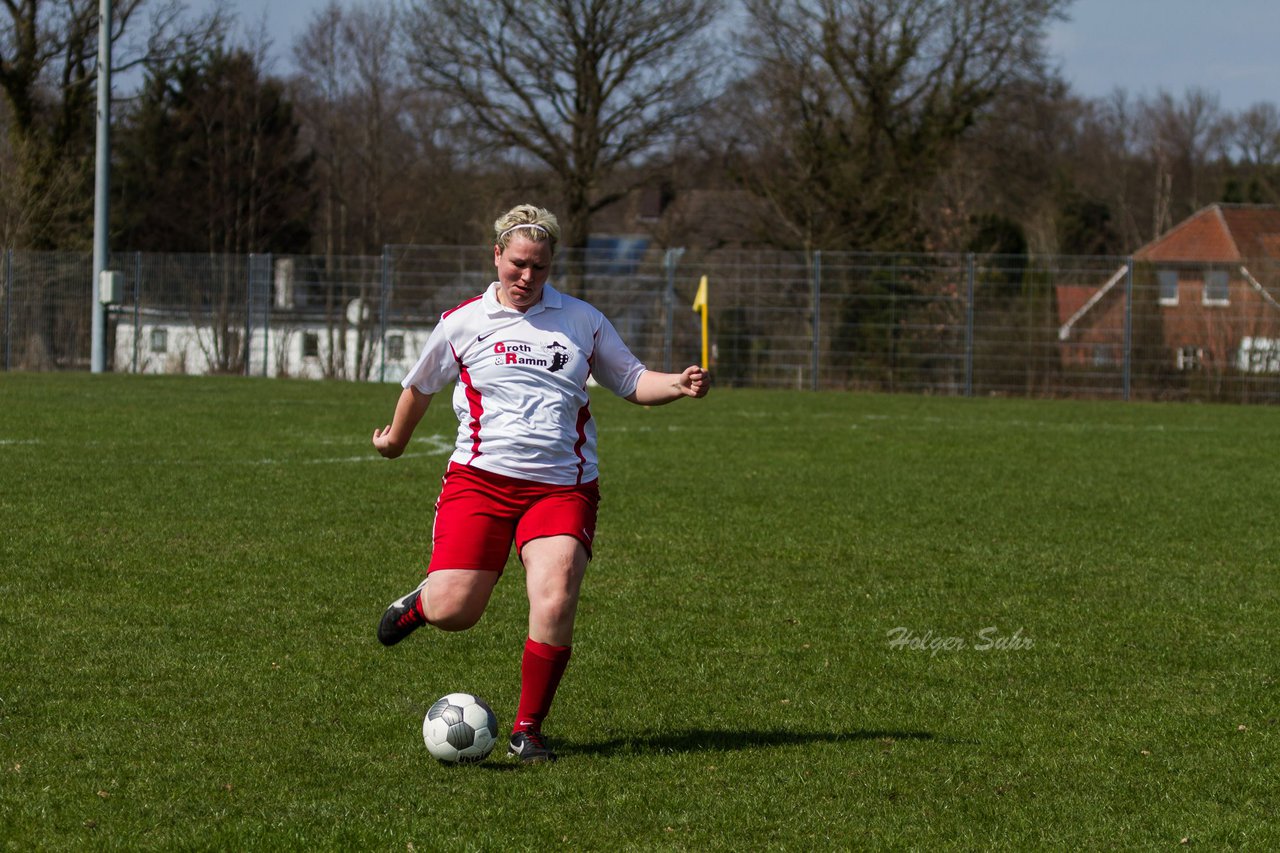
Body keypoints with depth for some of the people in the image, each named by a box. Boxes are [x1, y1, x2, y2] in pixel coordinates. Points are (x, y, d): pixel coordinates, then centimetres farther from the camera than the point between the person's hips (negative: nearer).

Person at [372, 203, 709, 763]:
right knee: (453, 611, -11)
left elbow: (631, 380, 16)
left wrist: (679, 385, -4)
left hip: (563, 486, 1)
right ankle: (419, 605, 29)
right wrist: (395, 439, 36)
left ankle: (527, 732, -2)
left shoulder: (581, 321, 10)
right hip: (481, 479, -1)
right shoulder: (462, 323, 7)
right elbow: (420, 386, 23)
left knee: (555, 603, -19)